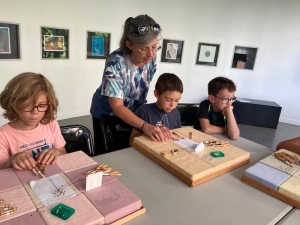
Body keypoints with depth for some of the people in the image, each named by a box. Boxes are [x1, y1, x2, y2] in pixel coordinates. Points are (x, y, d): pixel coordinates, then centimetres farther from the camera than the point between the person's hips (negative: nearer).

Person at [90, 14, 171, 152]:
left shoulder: (151, 58, -18)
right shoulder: (115, 62, -33)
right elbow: (117, 107, -34)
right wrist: (145, 126, -46)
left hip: (133, 113, 4)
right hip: (106, 114, -4)